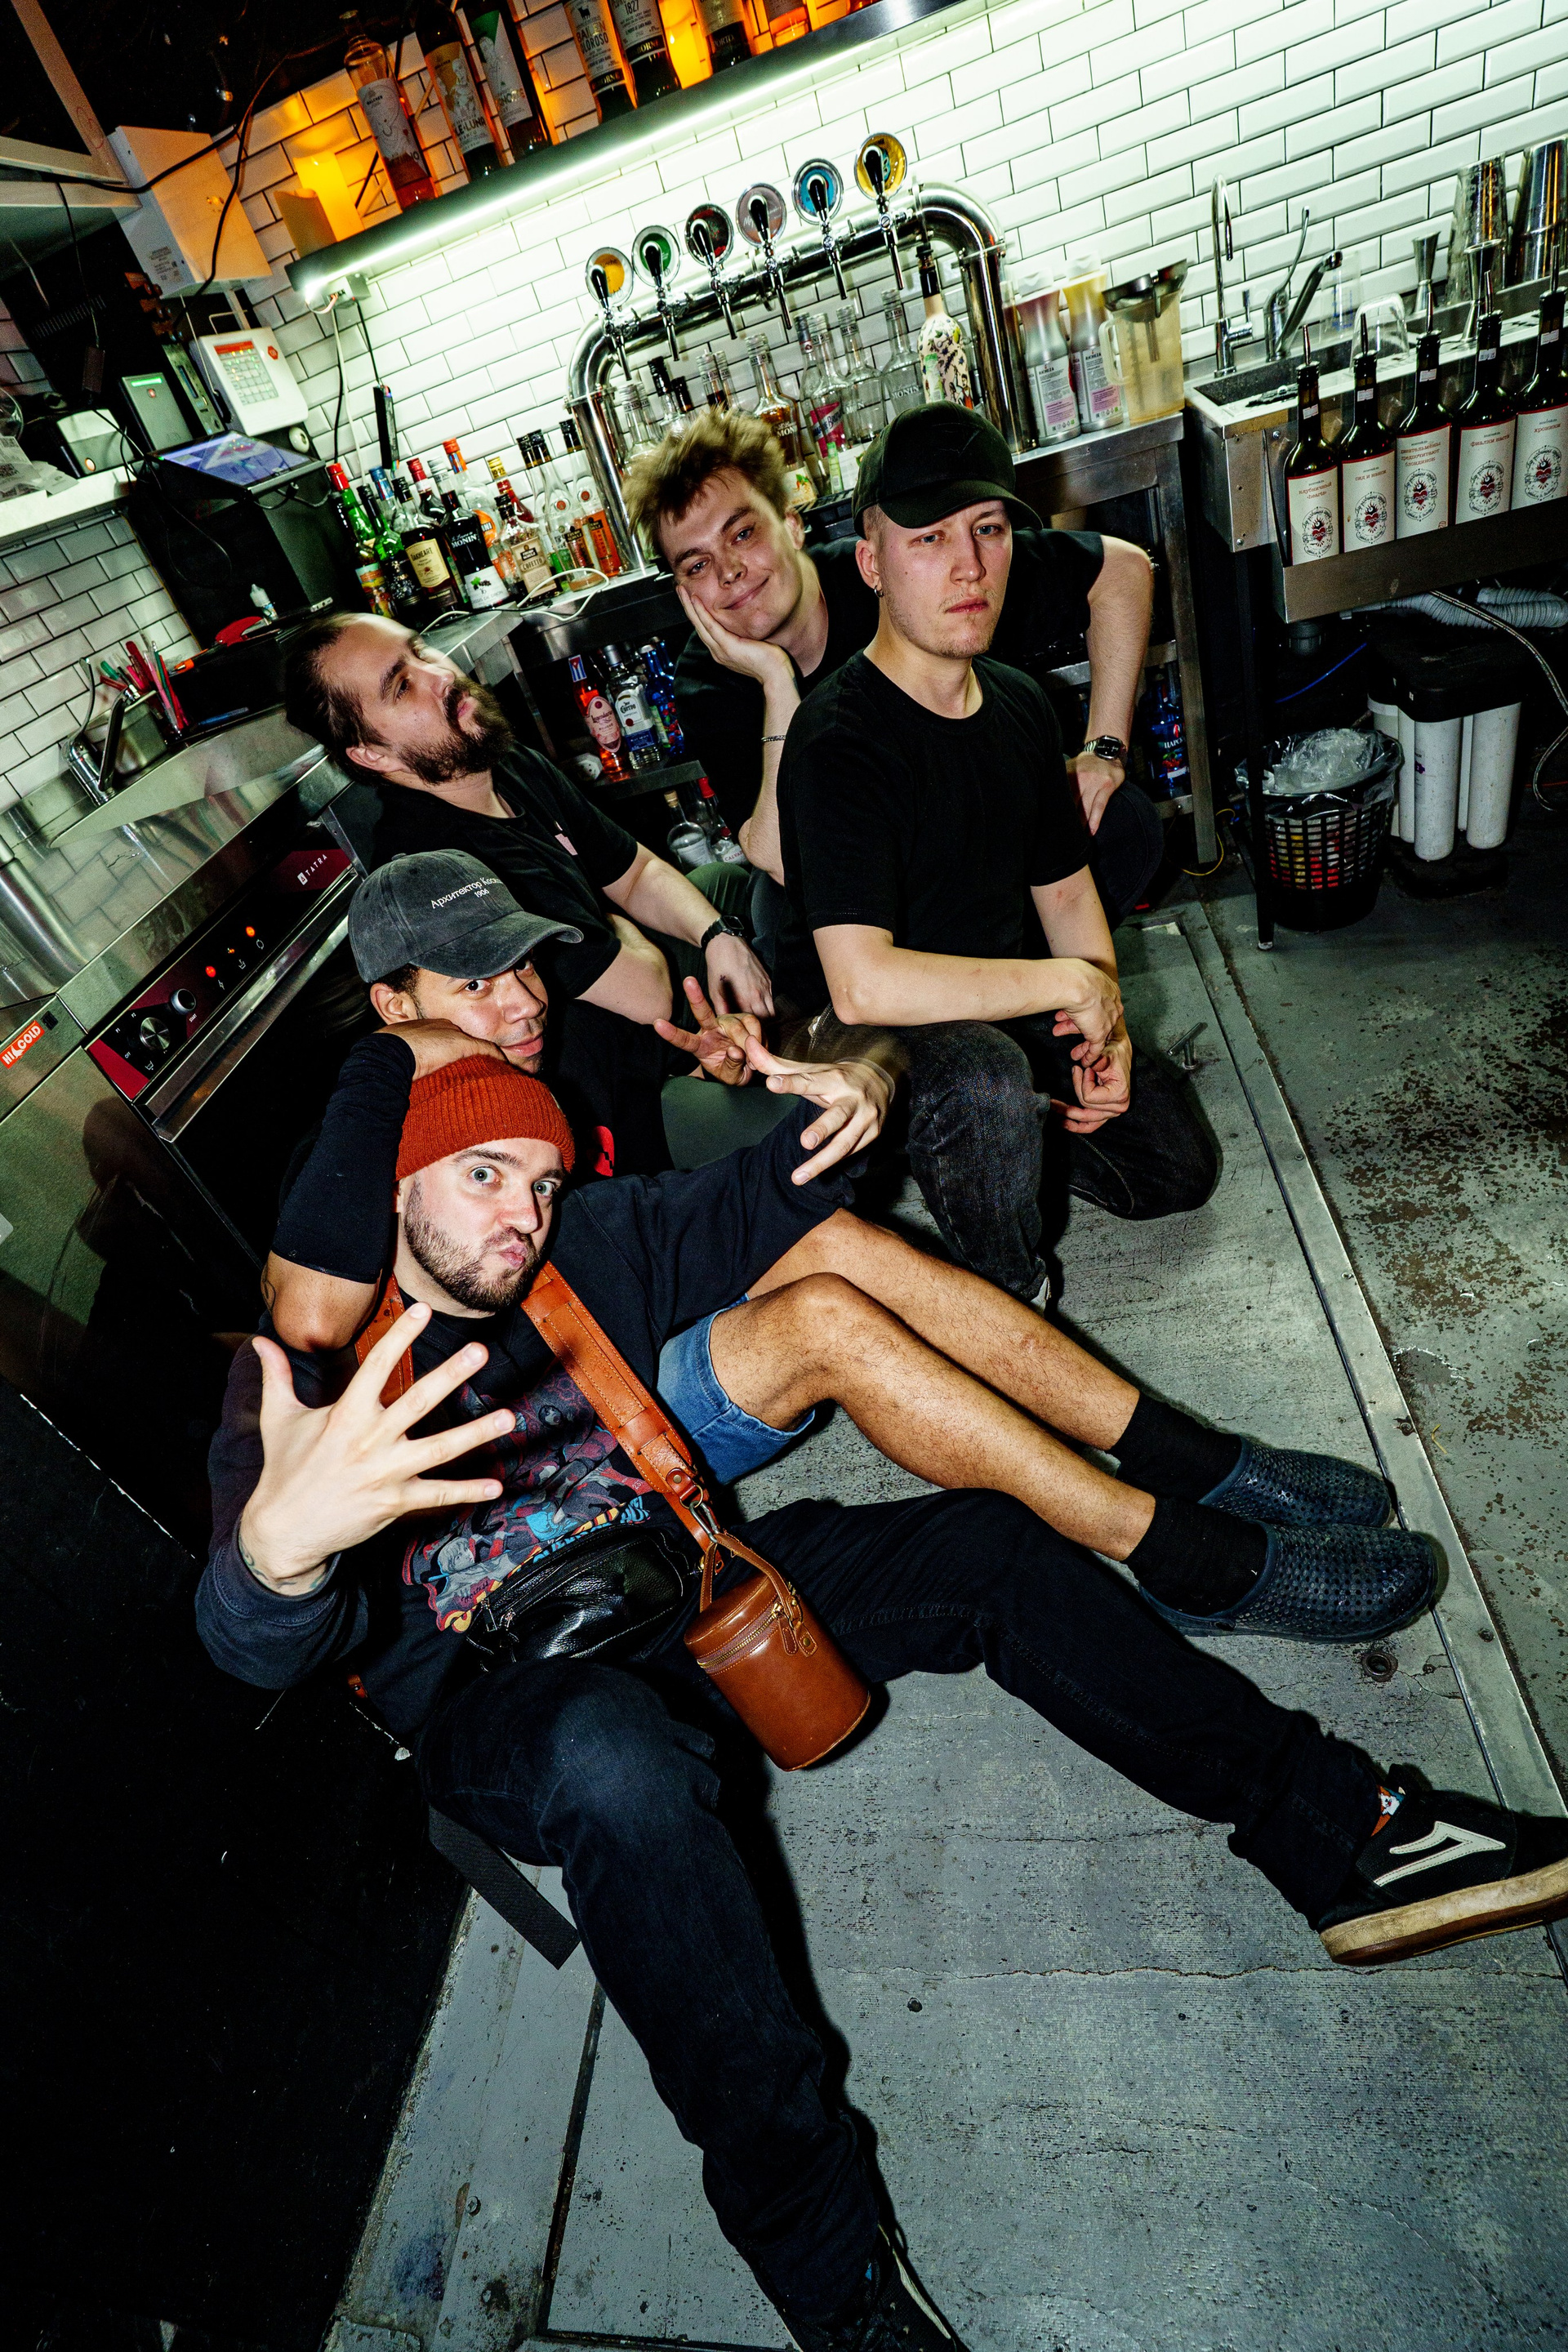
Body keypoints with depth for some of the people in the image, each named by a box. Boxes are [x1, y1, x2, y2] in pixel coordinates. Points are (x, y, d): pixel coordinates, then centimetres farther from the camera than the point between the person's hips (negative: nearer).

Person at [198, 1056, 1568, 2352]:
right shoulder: (303, 1371, -11)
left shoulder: (587, 1247, 1)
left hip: (675, 1585, 5)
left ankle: (1343, 1833, -2)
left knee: (988, 1550, -11)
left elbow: (767, 1202, 6)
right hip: (500, 1700, -4)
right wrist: (278, 1540, -49)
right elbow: (268, 1646, -24)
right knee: (615, 1758, -41)